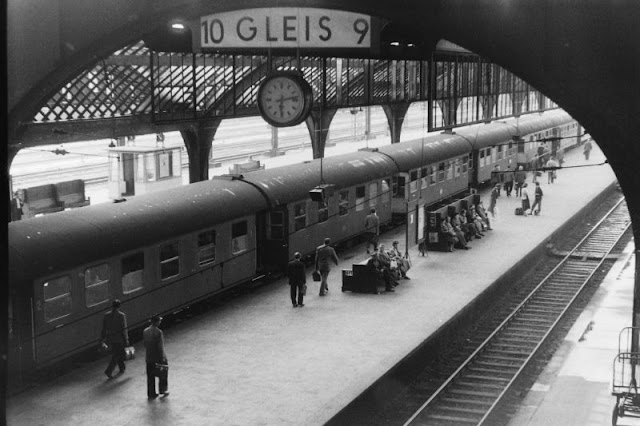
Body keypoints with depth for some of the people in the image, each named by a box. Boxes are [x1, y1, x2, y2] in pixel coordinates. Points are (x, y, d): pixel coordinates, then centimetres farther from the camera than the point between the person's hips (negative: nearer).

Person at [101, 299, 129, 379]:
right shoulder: (121, 315, -13)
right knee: (116, 356, 2)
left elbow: (104, 329, 4)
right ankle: (108, 371, -9)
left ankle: (122, 369, 35)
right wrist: (126, 340, -7)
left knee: (119, 353, 22)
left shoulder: (106, 315, 0)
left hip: (110, 339, 5)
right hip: (119, 339, -5)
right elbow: (124, 329, -14)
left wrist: (103, 340, 11)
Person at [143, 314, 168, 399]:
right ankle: (162, 390, 26)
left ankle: (151, 394, 18)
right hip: (158, 357, -5)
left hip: (149, 358, 5)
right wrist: (162, 357, -13)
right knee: (163, 374, 16)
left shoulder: (145, 331, -1)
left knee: (150, 376, 13)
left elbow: (145, 345, 7)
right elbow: (160, 347, -19)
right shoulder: (158, 332, -20)